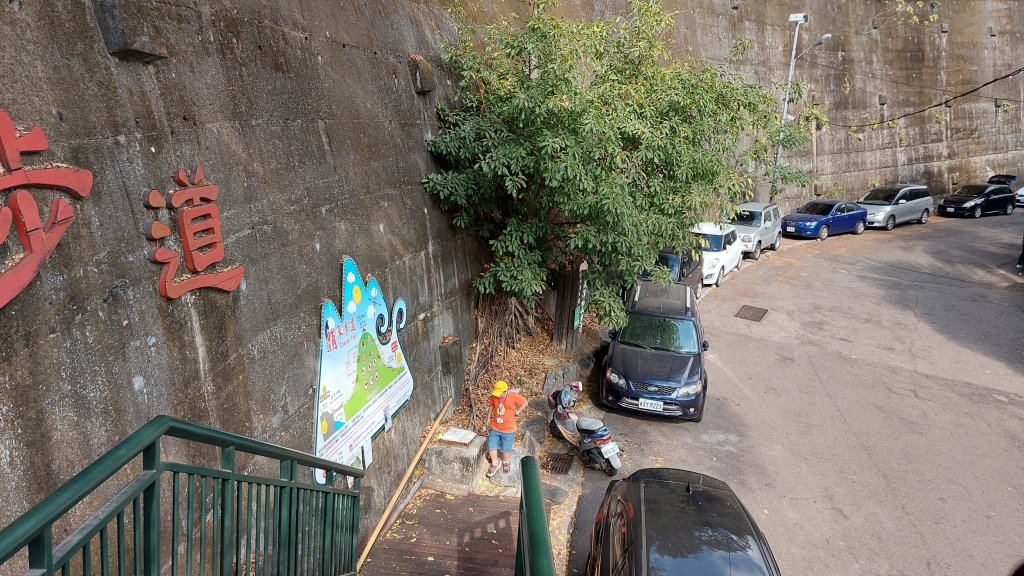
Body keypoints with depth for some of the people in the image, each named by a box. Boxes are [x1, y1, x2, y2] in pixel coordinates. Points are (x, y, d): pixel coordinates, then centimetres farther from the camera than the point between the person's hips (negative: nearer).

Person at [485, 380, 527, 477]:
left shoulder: (514, 396, -20)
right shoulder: (494, 396, -10)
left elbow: (524, 403, -4)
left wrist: (517, 412, -5)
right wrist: (489, 418, 13)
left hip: (508, 430, -3)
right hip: (494, 428, 3)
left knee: (506, 449, 11)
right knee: (491, 447, 8)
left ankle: (506, 463, 42)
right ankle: (494, 465, 33)